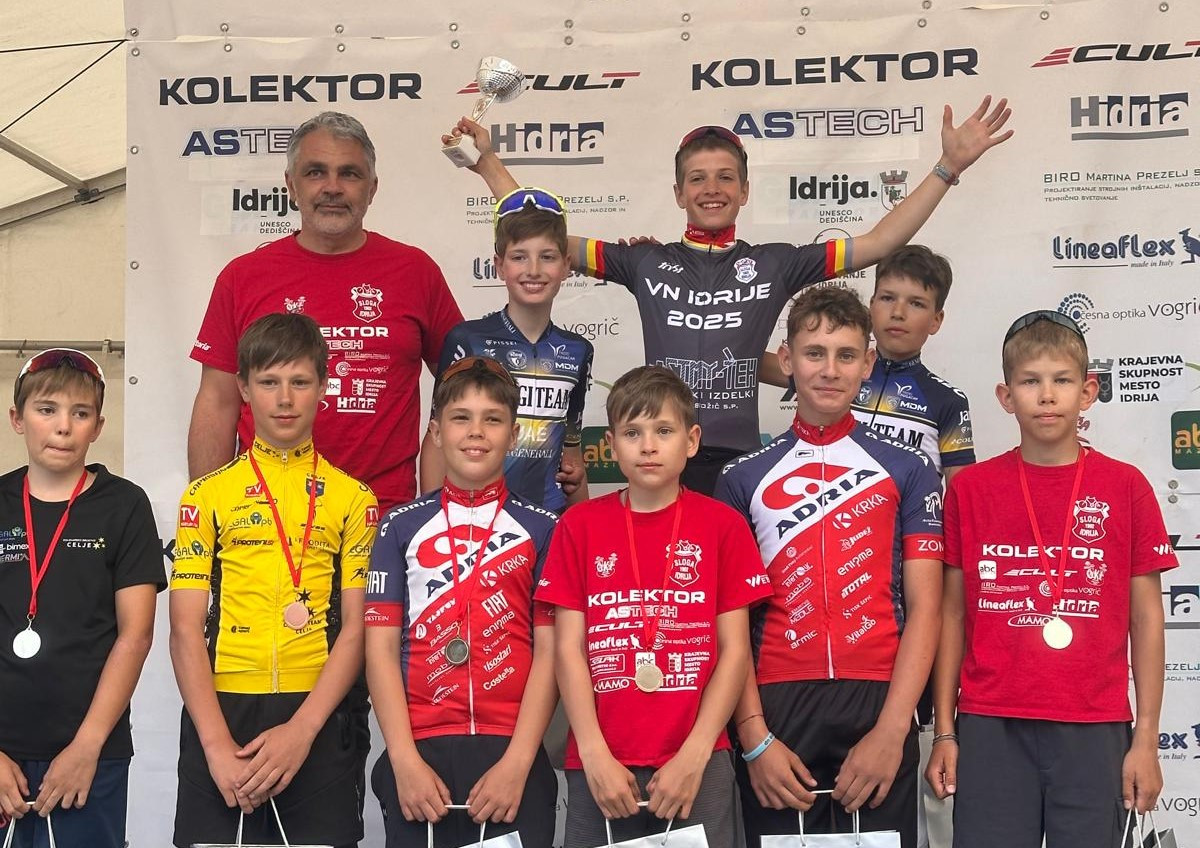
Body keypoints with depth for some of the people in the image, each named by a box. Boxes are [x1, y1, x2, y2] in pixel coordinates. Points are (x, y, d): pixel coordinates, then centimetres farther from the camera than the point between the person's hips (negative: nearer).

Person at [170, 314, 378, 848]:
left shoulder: (353, 498, 7)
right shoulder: (207, 495, 7)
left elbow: (356, 629, 1)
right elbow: (186, 630, 1)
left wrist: (300, 731, -12)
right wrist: (217, 744, -10)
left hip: (318, 718, 0)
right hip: (221, 710, 0)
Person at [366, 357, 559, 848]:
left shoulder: (542, 530, 6)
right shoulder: (401, 527, 8)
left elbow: (549, 651, 0)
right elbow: (381, 648, 3)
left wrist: (517, 762, -10)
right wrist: (405, 761, -8)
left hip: (511, 754, 0)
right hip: (420, 752, 1)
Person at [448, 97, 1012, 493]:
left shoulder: (775, 264, 8)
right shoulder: (646, 262, 10)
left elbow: (880, 242, 6)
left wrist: (948, 167, 1)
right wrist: (488, 164, 10)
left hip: (739, 462, 0)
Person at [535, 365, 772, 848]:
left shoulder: (722, 525, 2)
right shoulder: (580, 525, 5)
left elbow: (734, 649, 0)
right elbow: (569, 648, 1)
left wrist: (694, 756, -9)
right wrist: (594, 755, -8)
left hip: (696, 762, -1)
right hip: (599, 765, 1)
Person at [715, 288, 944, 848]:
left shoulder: (907, 470, 8)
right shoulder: (743, 477, 9)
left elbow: (923, 607, 1)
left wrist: (891, 730, -10)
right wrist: (754, 736, -7)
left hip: (878, 702, 0)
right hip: (776, 704, 1)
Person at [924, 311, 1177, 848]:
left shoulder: (1125, 487, 3)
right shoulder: (970, 489, 4)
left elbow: (1146, 618, 5)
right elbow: (952, 613, 7)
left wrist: (1146, 739, 2)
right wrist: (944, 732, 4)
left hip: (1094, 731, 0)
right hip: (991, 728, 0)